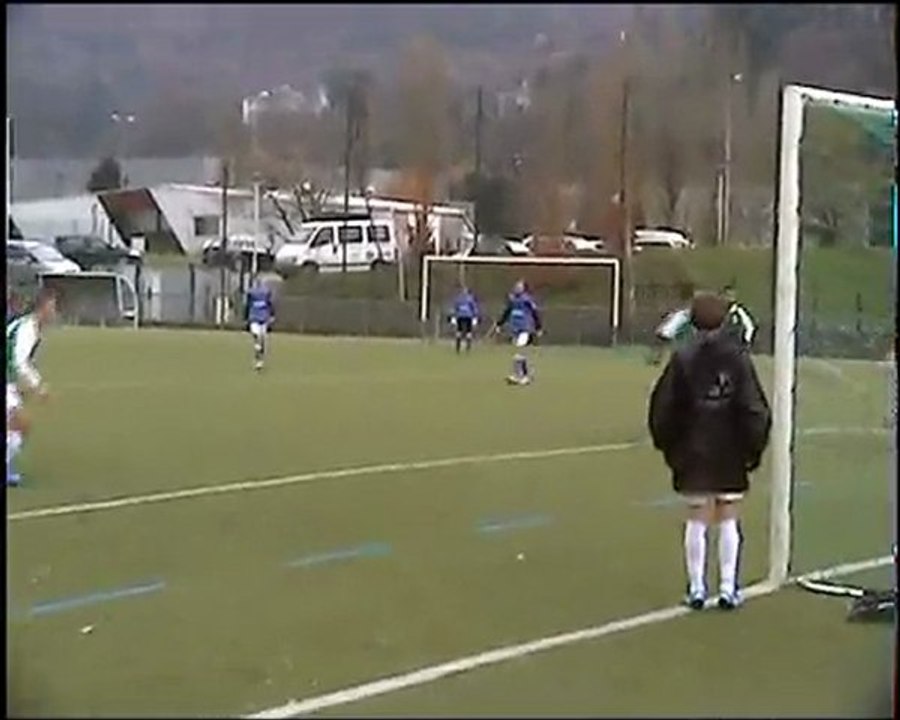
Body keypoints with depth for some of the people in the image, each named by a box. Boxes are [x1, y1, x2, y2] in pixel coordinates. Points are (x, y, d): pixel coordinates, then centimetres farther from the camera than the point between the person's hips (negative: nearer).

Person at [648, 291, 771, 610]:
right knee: (728, 521, 9)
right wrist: (754, 447, 3)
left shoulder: (682, 359, -6)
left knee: (697, 521, 8)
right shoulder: (738, 358, -8)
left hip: (693, 455, 1)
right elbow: (755, 409, -8)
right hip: (731, 455, 0)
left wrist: (667, 444, 8)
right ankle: (728, 587, 11)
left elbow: (663, 407, -4)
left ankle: (696, 587, 12)